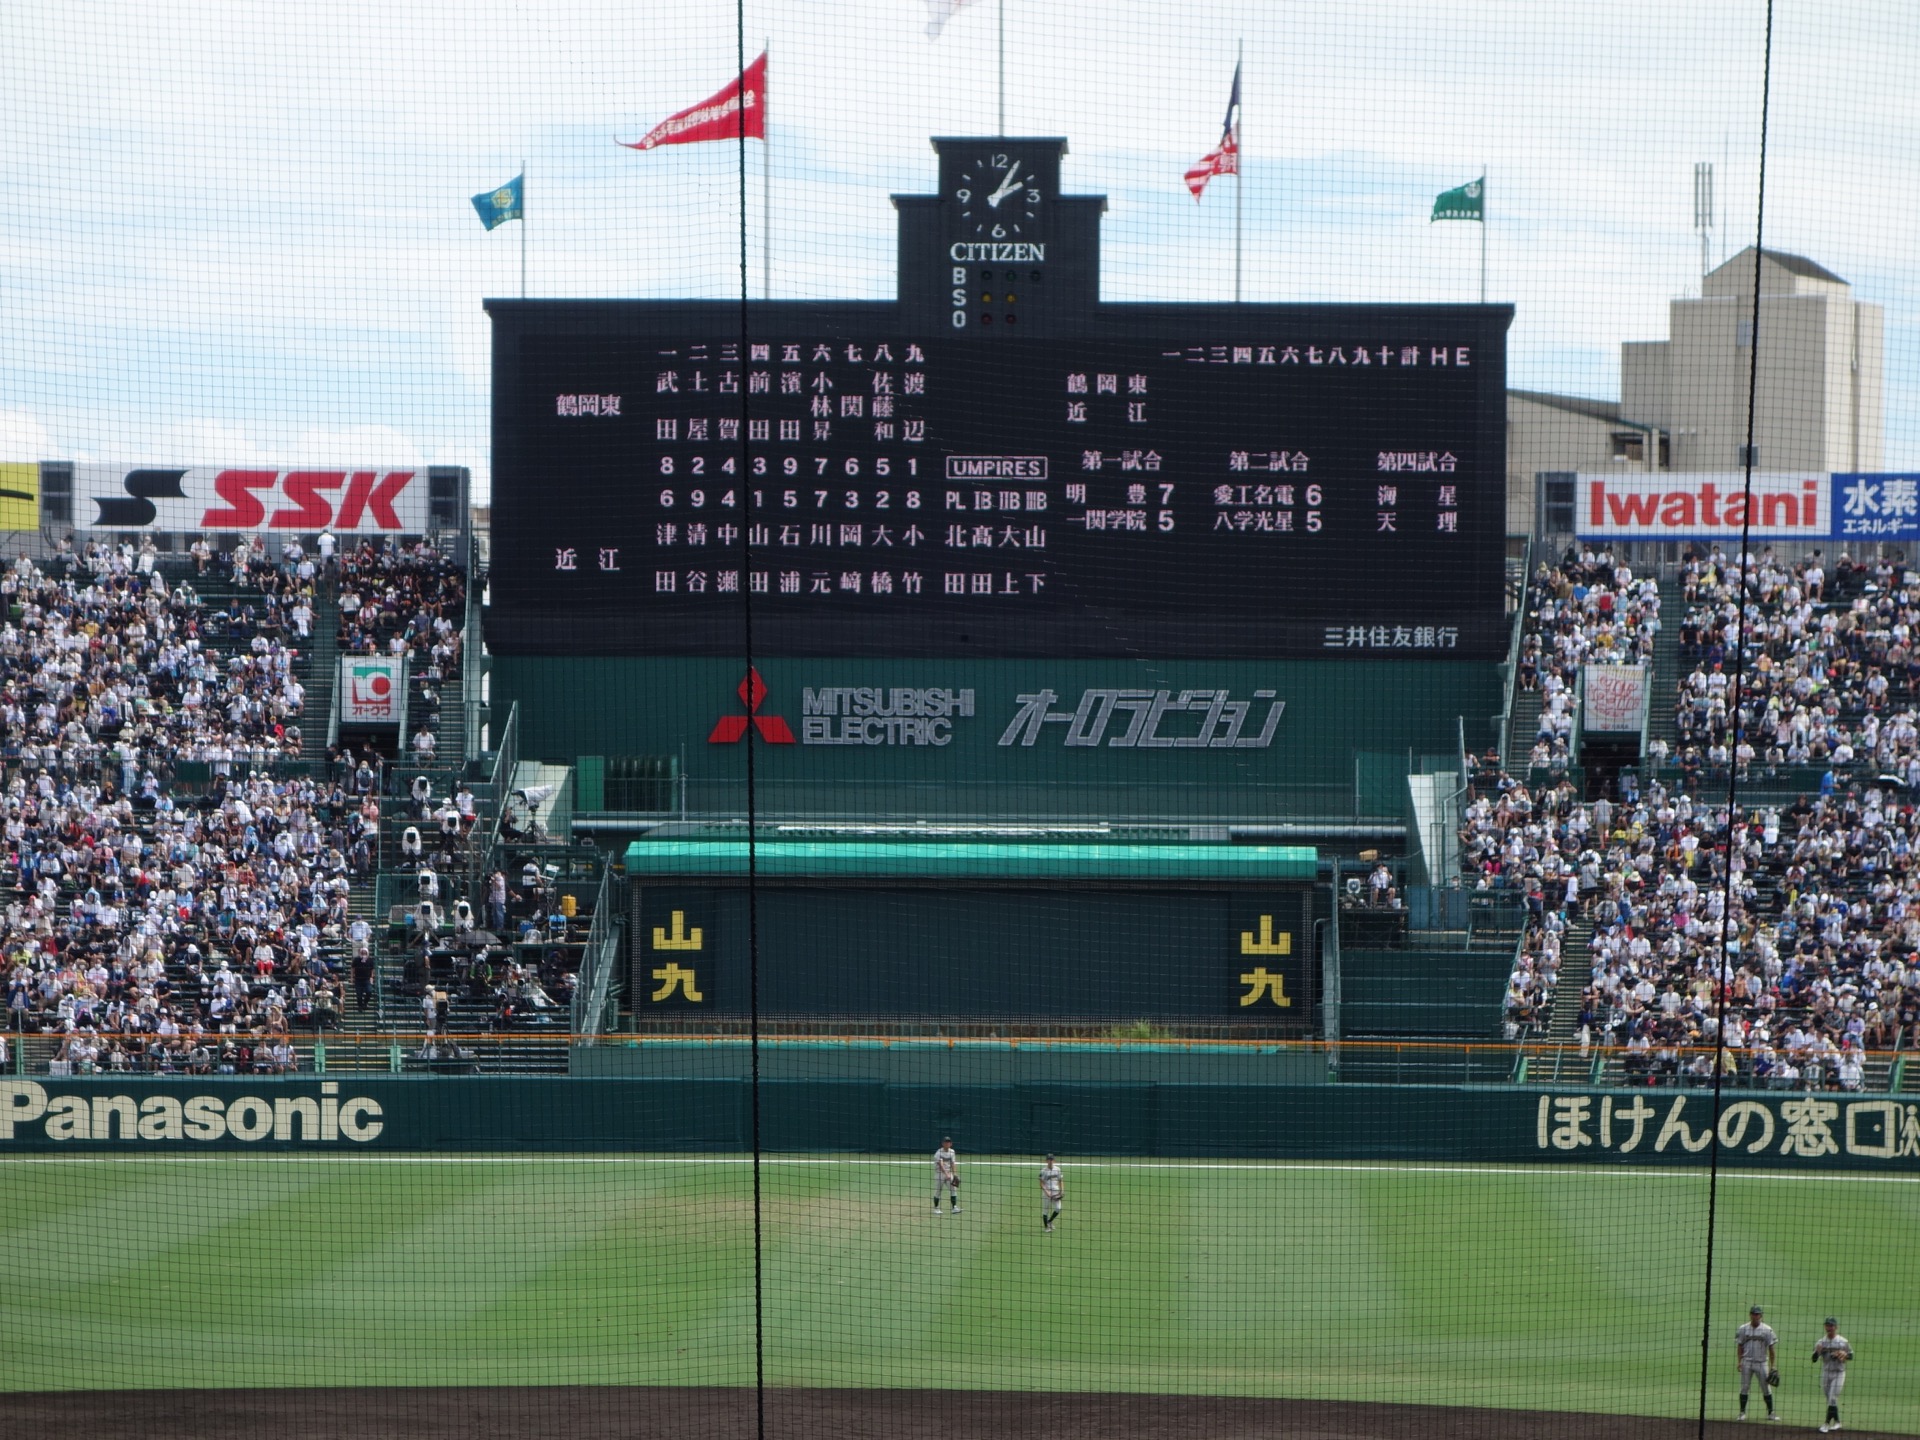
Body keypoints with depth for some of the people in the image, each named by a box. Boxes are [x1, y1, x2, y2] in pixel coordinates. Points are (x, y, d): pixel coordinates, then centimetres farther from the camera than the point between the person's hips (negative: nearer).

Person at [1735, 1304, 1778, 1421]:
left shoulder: (1767, 1329, -1)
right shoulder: (1743, 1329, 4)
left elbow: (1771, 1348, 0)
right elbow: (1739, 1346, 9)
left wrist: (1772, 1365, -4)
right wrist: (1740, 1361, -1)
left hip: (1761, 1363, -1)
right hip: (1747, 1362, 1)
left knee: (1766, 1388, 1)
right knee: (1744, 1388, 2)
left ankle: (1770, 1413, 8)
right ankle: (1742, 1412, 9)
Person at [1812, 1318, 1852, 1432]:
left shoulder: (1843, 1342, -5)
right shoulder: (1821, 1342, 1)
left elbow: (1851, 1355, 5)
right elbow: (1814, 1359, -1)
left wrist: (1844, 1354, -17)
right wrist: (1817, 1352, -23)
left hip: (1838, 1373, -3)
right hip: (1825, 1373, 3)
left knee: (1832, 1399, -9)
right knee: (1830, 1400, 10)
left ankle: (1827, 1424, -7)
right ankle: (1836, 1422, 24)